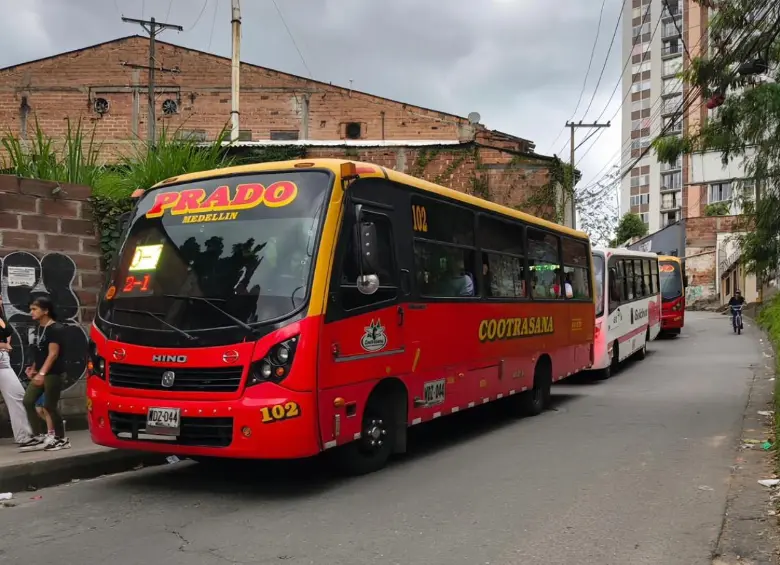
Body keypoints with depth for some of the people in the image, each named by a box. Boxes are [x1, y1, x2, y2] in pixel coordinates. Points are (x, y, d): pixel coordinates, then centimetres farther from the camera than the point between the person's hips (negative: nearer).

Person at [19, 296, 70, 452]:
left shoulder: (56, 329, -15)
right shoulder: (38, 328, 13)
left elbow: (53, 354, -22)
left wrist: (42, 373, -29)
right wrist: (33, 368, 11)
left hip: (54, 374, -9)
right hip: (40, 373, 9)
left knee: (49, 406, -4)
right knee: (28, 402, 3)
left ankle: (62, 439, 10)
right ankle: (40, 437, 9)